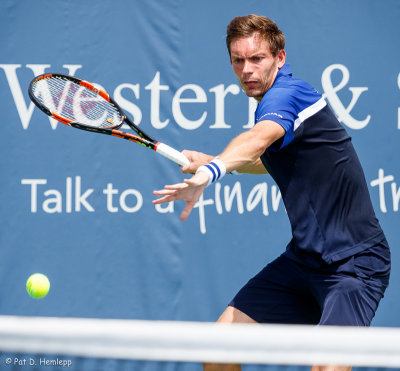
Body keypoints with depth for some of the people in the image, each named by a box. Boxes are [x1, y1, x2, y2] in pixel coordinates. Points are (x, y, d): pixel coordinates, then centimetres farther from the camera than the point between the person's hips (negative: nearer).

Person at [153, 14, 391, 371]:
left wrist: (210, 174, -61)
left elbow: (258, 139, -43)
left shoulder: (286, 94, -19)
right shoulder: (274, 100, 10)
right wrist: (211, 161, 25)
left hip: (354, 261, -9)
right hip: (303, 257, 9)